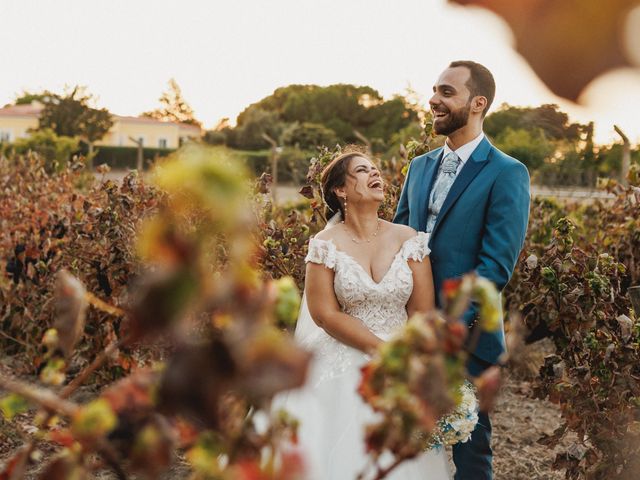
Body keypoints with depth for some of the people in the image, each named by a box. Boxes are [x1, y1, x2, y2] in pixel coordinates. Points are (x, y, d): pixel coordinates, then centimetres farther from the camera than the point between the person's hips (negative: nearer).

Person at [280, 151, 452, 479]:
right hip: (343, 369, -2)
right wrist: (383, 350, -15)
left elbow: (424, 313, -1)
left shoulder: (409, 240, -1)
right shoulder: (326, 245, -6)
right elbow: (325, 314, -10)